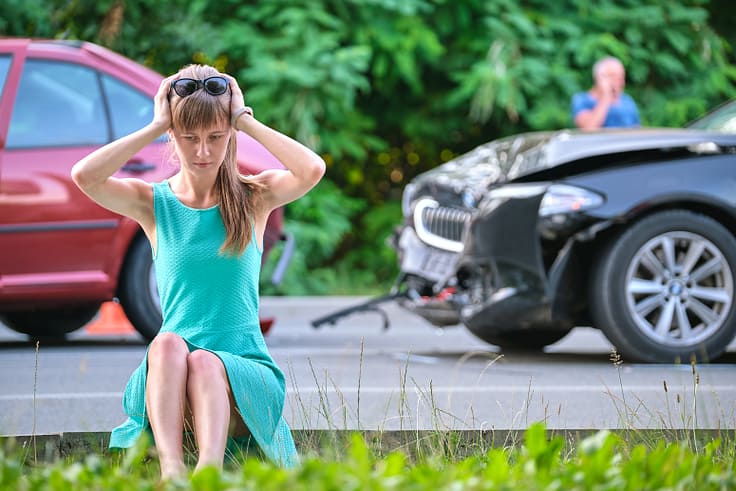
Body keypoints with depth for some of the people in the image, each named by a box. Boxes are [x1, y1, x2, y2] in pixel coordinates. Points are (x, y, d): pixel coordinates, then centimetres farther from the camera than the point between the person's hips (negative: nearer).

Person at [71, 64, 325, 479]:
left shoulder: (255, 198, 7)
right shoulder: (153, 203, 8)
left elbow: (313, 170, -15)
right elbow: (84, 176, -12)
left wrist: (246, 120, -5)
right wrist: (156, 126, -5)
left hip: (243, 371, 0)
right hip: (168, 376, 0)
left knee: (204, 363, -33)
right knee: (168, 343, -33)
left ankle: (210, 469, -60)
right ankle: (171, 468, -54)